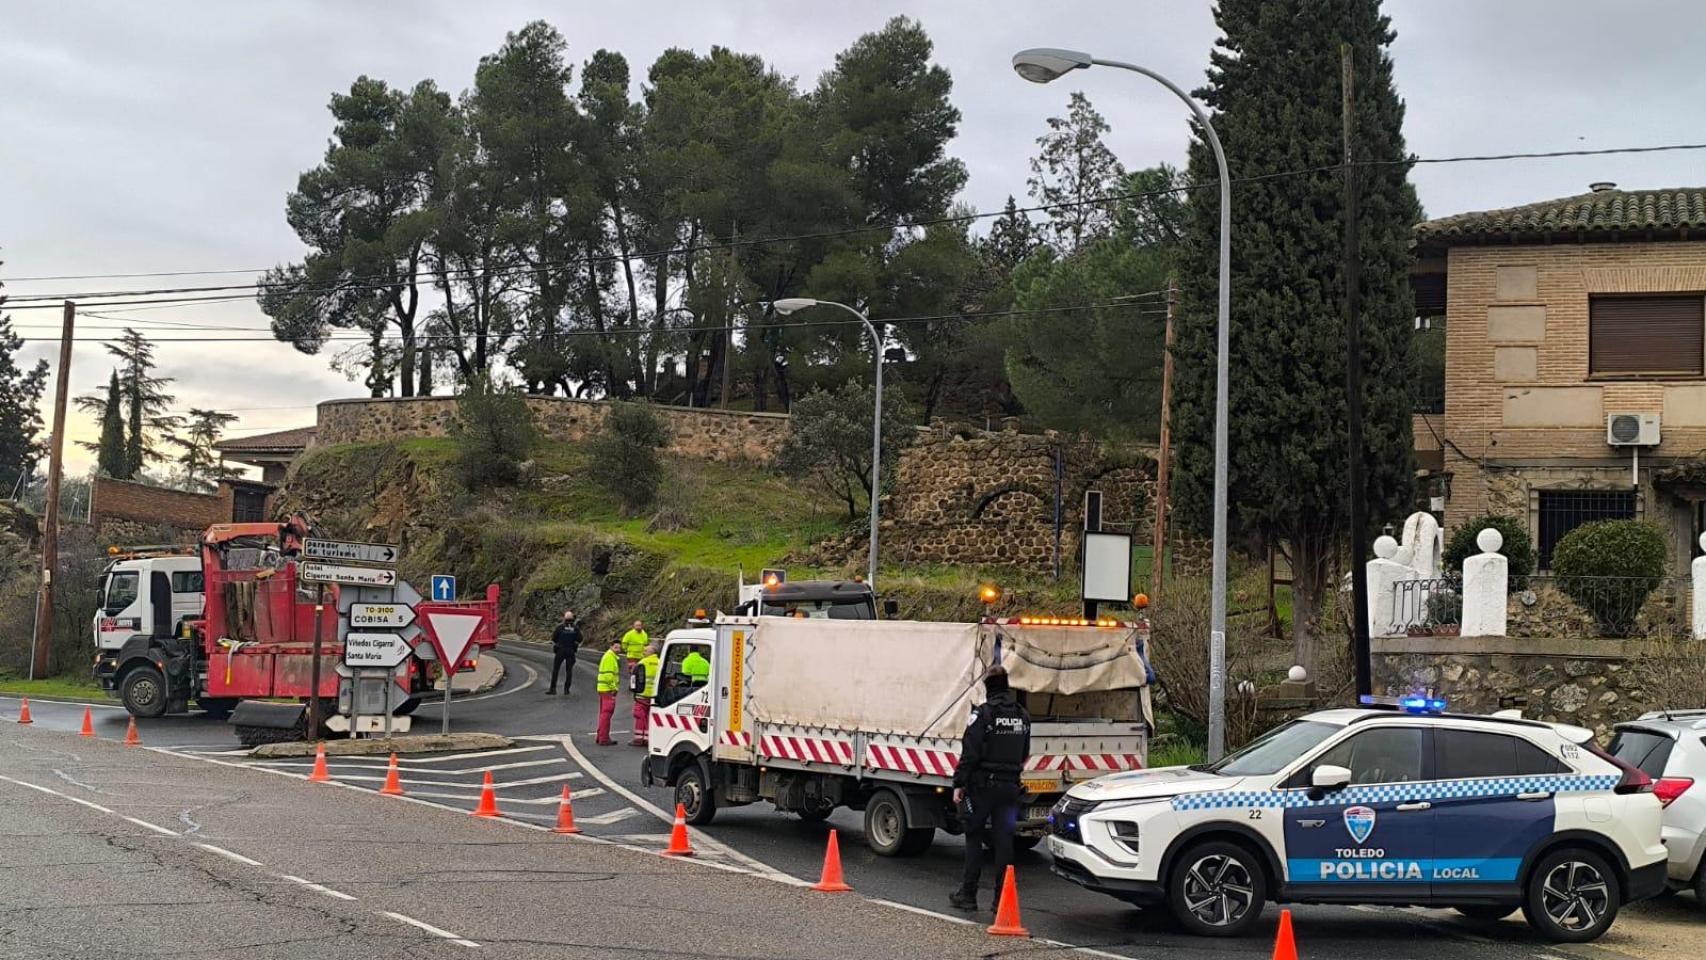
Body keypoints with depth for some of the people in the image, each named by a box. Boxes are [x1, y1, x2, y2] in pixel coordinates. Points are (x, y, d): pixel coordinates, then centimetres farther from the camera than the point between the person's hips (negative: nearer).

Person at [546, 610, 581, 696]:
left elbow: (553, 638, -3)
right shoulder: (576, 628, -2)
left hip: (560, 650, -2)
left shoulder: (560, 627, -7)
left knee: (555, 669, 6)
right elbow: (579, 640, 1)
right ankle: (566, 689, 6)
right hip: (571, 652, 2)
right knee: (569, 670, 9)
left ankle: (553, 688, 1)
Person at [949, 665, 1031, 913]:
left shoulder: (983, 713, -10)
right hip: (1010, 787, 5)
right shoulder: (1023, 716, 9)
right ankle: (1002, 899, 6)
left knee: (974, 838, 6)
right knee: (1004, 841, 6)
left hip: (982, 785, -4)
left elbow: (969, 753, -13)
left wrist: (959, 784, -10)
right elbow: (1024, 755, 15)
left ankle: (968, 894, 9)